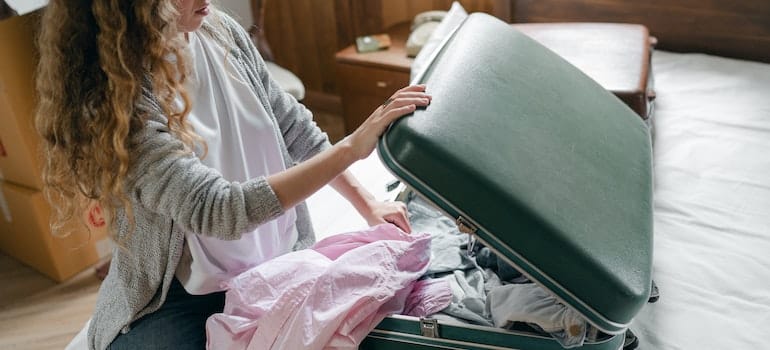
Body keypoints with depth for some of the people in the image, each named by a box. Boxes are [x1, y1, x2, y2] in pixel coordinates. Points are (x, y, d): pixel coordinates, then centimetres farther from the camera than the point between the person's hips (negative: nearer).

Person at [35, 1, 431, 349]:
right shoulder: (109, 105, -23)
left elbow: (292, 127, 7)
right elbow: (220, 211, -30)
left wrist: (366, 203, 5)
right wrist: (351, 147, -31)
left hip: (279, 265, 5)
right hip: (183, 300, -4)